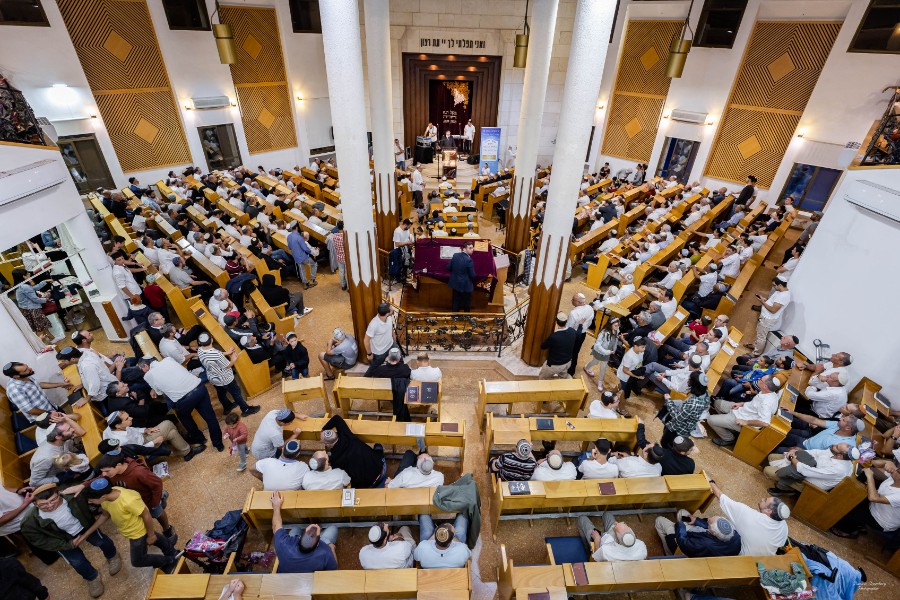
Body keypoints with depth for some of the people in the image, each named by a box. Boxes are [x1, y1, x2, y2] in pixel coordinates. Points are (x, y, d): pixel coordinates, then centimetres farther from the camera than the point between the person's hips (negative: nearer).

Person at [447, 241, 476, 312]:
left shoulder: (455, 255, -4)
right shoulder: (469, 260, -22)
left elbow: (448, 268, 4)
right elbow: (472, 275, -17)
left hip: (455, 284, 6)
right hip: (466, 286, -6)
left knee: (455, 304, 17)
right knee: (467, 306, 13)